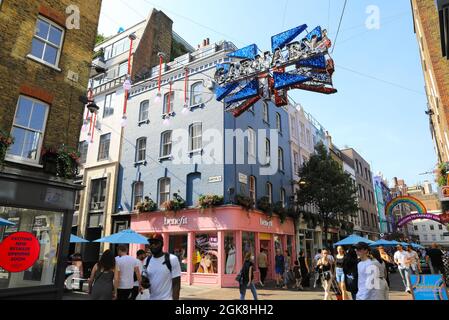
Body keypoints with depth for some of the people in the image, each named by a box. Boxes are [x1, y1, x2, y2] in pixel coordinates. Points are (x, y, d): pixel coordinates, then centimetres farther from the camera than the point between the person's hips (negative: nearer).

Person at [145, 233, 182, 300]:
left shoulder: (172, 259, -11)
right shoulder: (147, 261, 5)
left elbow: (176, 284, -10)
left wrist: (175, 299, -16)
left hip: (167, 298, -6)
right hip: (151, 298, 6)